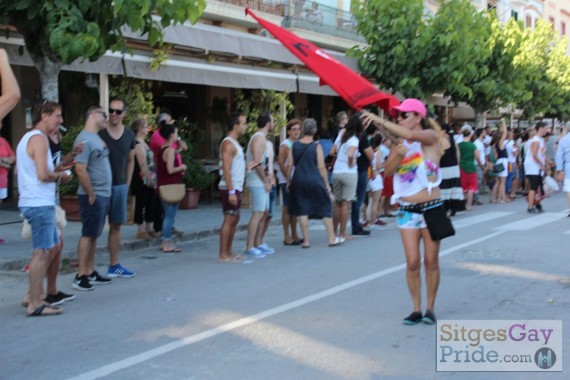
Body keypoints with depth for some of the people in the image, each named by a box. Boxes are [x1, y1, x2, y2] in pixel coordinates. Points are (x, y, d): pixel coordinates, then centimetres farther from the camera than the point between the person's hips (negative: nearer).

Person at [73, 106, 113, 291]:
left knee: (93, 235, 13)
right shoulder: (84, 139, -15)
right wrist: (91, 194, -18)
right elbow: (80, 169, -22)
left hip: (104, 194, 9)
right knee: (88, 235, -6)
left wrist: (103, 192, 14)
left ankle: (90, 273, 19)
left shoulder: (97, 137, 15)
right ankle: (80, 276, -1)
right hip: (93, 196, -9)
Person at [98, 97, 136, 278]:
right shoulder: (99, 133, -8)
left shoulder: (129, 135, 6)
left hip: (120, 186, 5)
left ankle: (114, 266, 22)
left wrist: (127, 183, 11)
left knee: (116, 226, 11)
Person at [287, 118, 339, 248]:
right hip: (315, 181, -2)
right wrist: (327, 184, 1)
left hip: (298, 180, 2)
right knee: (325, 208, 8)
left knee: (302, 210, 8)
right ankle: (332, 239, 12)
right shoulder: (316, 146, -6)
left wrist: (289, 182, 13)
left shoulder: (294, 145, 2)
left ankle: (306, 240, 8)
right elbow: (321, 167, -7)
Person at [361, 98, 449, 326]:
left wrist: (380, 121, -29)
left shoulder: (431, 137, -6)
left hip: (431, 207, -4)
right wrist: (397, 155, -18)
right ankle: (416, 308, 9)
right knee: (412, 262, 0)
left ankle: (430, 307, 14)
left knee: (431, 261, 4)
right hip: (407, 210, 4)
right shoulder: (400, 144, 9)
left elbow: (410, 135, -27)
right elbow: (387, 172, -1)